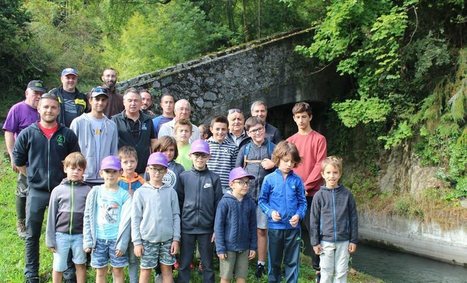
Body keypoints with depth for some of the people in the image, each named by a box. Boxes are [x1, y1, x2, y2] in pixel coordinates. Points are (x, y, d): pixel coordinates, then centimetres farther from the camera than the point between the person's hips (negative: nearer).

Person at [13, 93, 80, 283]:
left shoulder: (68, 135, -1)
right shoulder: (27, 134, -2)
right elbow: (18, 160, 8)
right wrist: (34, 176, 5)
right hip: (36, 192, 0)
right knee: (32, 235, 10)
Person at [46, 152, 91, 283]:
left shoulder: (87, 190, -2)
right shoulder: (58, 190, -1)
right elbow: (51, 216, 2)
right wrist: (50, 239, 1)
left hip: (80, 235, 0)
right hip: (61, 234, 0)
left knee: (80, 265, 12)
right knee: (58, 267, 11)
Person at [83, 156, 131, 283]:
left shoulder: (124, 195, -4)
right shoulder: (95, 192, 1)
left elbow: (126, 221, -5)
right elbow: (88, 217, 3)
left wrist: (122, 243, -10)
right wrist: (88, 240, -1)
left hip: (116, 239, -1)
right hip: (99, 238, 1)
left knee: (118, 271, 7)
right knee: (100, 272, 10)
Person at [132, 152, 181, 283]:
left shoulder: (171, 191, 2)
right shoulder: (140, 192, -3)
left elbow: (176, 216, 3)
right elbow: (135, 219, -2)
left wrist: (176, 239, -1)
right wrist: (137, 242, -5)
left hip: (167, 238, 2)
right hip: (148, 239, -1)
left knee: (167, 269, 10)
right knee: (146, 270, 8)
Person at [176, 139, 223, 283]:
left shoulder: (214, 178, -2)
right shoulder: (184, 177, 0)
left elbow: (218, 205, -1)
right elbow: (178, 203, 4)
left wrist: (217, 229, -4)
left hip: (206, 228, -1)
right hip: (187, 228, 1)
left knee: (208, 264, 11)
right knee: (184, 264, 10)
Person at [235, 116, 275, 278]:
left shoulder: (272, 148, 4)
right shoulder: (245, 149, 8)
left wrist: (273, 165, -12)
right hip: (246, 193, 1)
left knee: (262, 230, 4)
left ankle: (261, 264, 15)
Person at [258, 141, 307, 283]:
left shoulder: (297, 180, -1)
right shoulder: (269, 179, -5)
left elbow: (302, 202, 2)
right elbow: (262, 200, 1)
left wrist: (299, 215, -15)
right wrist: (270, 212, -14)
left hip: (293, 227, 1)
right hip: (274, 227, -1)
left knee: (292, 261, 11)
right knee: (274, 261, 13)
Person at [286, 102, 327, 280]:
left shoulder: (319, 139, 0)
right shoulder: (290, 141, 13)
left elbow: (319, 166, -7)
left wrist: (306, 186, -13)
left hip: (312, 193, -4)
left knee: (313, 229, -4)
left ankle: (318, 266, 5)